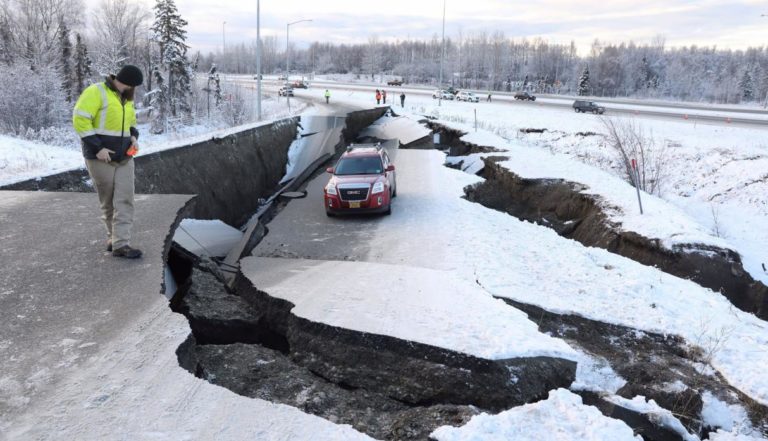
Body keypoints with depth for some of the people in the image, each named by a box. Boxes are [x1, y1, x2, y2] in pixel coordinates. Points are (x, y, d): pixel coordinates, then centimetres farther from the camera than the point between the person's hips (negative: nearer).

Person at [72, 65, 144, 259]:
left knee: (125, 200, -5)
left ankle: (120, 244, -5)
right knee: (108, 201, 5)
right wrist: (97, 148, -20)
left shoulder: (126, 98, 13)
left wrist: (134, 137, 4)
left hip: (124, 157, 6)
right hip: (100, 157, -6)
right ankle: (115, 238, 19)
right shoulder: (96, 92, -11)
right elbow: (80, 120, -17)